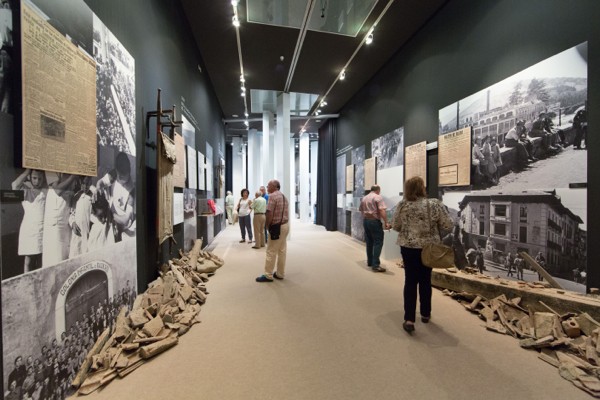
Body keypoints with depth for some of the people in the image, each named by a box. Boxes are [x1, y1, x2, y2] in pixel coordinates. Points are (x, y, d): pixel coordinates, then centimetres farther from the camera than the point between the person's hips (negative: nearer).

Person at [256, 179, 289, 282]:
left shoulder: (272, 196, -13)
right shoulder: (284, 196, 15)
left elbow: (269, 213, -20)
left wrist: (267, 225, -5)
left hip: (277, 227, -9)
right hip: (285, 225, 9)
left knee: (271, 252, -1)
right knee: (282, 251, 12)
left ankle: (268, 275, 7)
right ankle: (280, 274, 21)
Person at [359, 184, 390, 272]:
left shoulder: (364, 198, 12)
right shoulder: (378, 197, -8)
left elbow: (361, 211, 16)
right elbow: (382, 211, -18)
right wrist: (386, 222, -18)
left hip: (365, 221, 7)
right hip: (375, 221, -7)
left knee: (369, 242, 15)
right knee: (378, 243, -5)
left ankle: (370, 262, 24)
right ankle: (375, 265, -8)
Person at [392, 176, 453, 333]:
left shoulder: (402, 205, -8)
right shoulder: (435, 204, -11)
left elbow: (395, 226, -1)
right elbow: (448, 225, -7)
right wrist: (434, 230, 11)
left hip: (408, 247, 0)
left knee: (410, 281, 6)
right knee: (425, 280, 17)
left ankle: (409, 319, 2)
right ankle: (425, 314, 32)